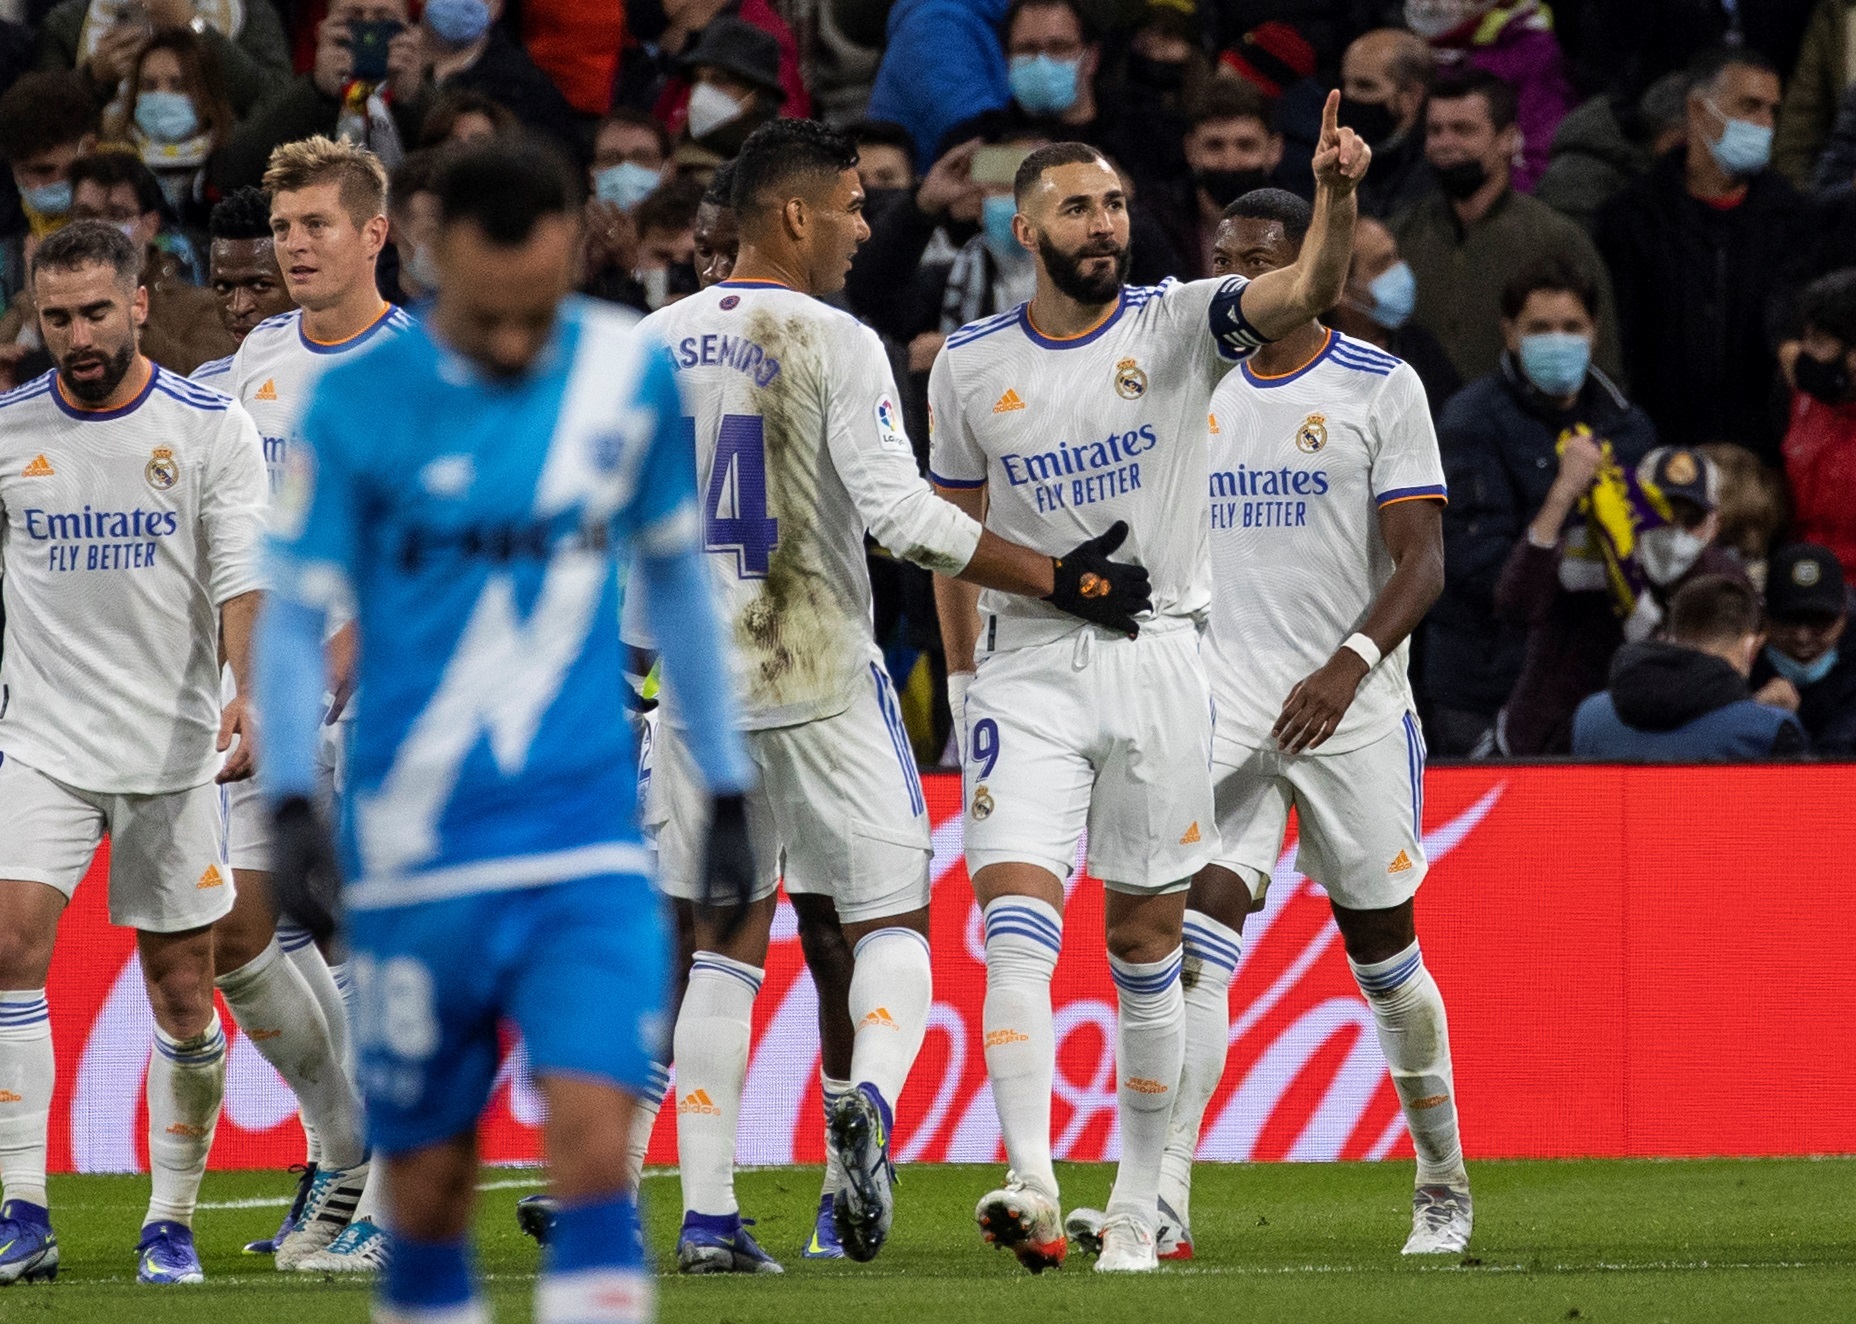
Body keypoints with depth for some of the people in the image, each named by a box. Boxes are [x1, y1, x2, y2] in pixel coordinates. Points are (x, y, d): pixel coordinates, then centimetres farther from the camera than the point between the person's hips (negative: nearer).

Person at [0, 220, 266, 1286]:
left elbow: (244, 579, -9)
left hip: (175, 748, -1)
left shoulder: (213, 428, -3)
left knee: (182, 988, 2)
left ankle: (174, 1221, 16)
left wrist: (253, 697, -25)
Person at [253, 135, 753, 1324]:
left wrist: (727, 784, 18)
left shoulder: (631, 373, 2)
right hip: (417, 857, -1)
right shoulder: (359, 404, -5)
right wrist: (293, 805, -13)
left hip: (587, 846, 1)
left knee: (595, 1149, -16)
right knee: (428, 1187, 4)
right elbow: (296, 615, 0)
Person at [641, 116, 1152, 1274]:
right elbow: (903, 517, -17)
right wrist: (1058, 580, -10)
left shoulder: (654, 346, 6)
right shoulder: (837, 347, -10)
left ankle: (708, 1213, 4)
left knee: (724, 942, 11)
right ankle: (870, 1098, -23)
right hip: (825, 679, -4)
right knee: (891, 920, 8)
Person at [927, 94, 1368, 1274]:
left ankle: (1138, 1206, 17)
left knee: (1146, 947, 6)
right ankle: (1031, 1187, -26)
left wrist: (1336, 196, -38)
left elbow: (1307, 294, -19)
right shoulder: (971, 366, 5)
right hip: (1027, 667, 1)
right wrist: (963, 679, 14)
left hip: (1157, 658, -1)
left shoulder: (1178, 326, -1)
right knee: (1018, 921, -16)